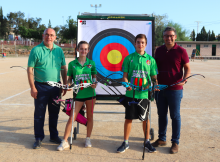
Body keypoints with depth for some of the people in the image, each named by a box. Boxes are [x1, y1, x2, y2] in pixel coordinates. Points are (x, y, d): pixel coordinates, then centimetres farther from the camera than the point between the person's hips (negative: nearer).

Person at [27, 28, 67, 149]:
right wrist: (32, 87, -12)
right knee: (39, 113, 4)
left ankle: (54, 135, 27)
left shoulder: (59, 50, 7)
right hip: (41, 87, -3)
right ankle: (38, 138, 17)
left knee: (54, 112, 13)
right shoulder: (36, 50, -5)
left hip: (56, 86, 4)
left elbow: (63, 69, 11)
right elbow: (30, 69, -7)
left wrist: (65, 85, 7)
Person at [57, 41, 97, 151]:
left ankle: (88, 139, 28)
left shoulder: (91, 63, 4)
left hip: (90, 93, 1)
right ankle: (64, 142, 7)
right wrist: (68, 85, -14)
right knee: (72, 118, -2)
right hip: (78, 94, -1)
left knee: (89, 117, 11)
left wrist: (94, 83, -11)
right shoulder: (72, 64, 1)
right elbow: (70, 78, 5)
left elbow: (94, 77, 9)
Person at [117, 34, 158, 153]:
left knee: (145, 118, 11)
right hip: (131, 93, -1)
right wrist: (127, 84, -16)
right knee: (128, 118, 6)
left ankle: (147, 141, 28)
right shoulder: (129, 58, 4)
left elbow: (154, 76, 9)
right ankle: (125, 143, 20)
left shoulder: (150, 59, 7)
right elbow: (125, 76, 2)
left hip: (144, 93, 1)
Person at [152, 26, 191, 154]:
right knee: (162, 115, 14)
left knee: (175, 116, 5)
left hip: (175, 89, -4)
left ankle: (175, 142, 17)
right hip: (160, 88, 4)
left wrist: (184, 80, -19)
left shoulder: (181, 51, -5)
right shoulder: (159, 50, 6)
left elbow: (187, 68, -2)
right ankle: (162, 139, 28)